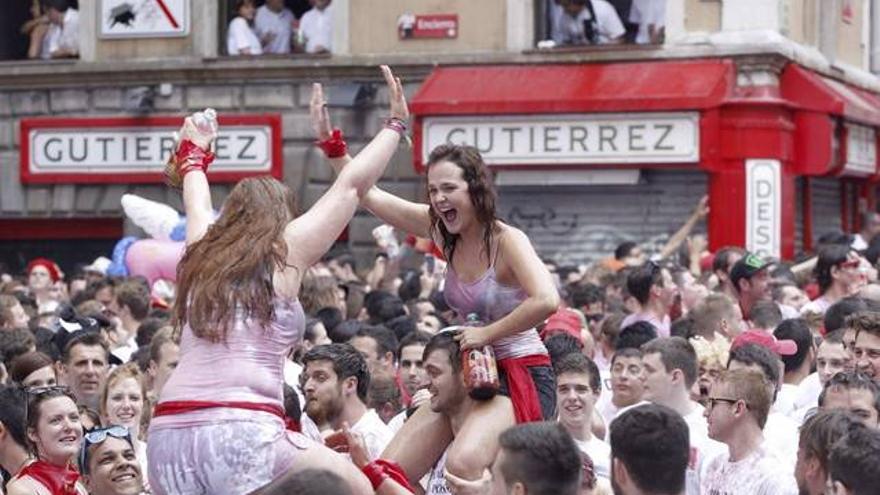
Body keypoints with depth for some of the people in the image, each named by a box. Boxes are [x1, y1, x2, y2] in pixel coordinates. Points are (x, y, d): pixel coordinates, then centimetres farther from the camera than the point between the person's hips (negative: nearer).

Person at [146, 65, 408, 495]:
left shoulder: (202, 254, 20)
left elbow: (197, 203, 42)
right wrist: (394, 125, 27)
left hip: (168, 435, 5)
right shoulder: (284, 253, 8)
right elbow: (351, 185, 16)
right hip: (241, 433, -5)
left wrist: (193, 154, 61)